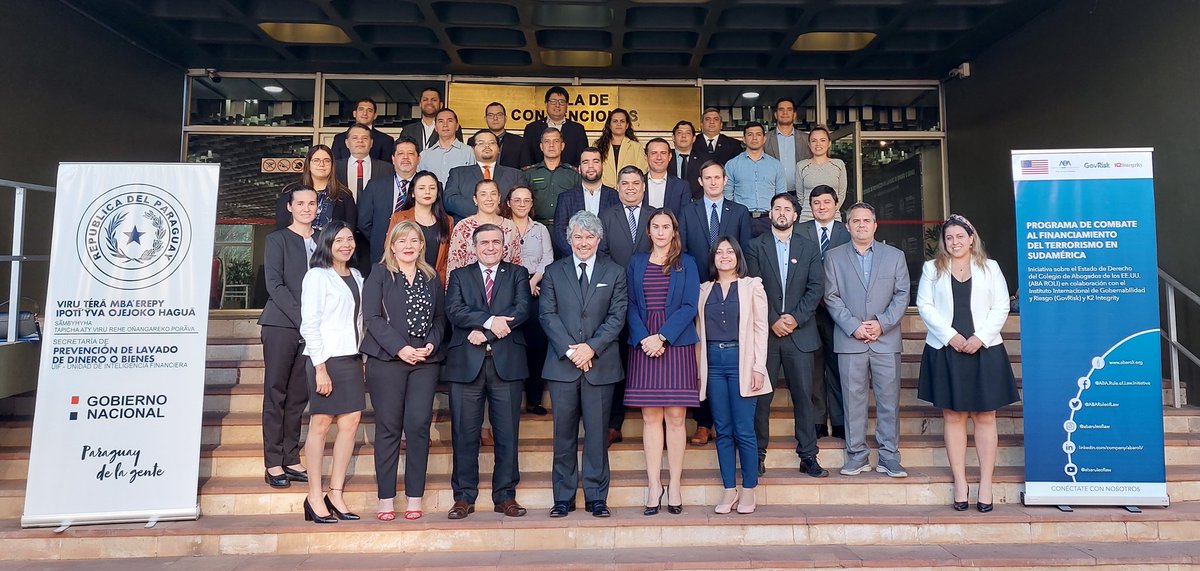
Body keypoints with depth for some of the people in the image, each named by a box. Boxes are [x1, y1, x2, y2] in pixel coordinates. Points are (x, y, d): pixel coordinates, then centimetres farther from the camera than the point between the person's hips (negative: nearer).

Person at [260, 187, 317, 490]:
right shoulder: (277, 239, 3)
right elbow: (275, 285, -6)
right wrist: (301, 317, -14)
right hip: (281, 325, -4)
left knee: (299, 396, 6)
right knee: (276, 394, 0)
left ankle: (292, 460, 12)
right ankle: (274, 464, 4)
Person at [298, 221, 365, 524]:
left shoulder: (356, 276, 15)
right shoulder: (317, 276, -4)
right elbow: (309, 325, -9)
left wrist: (362, 356, 9)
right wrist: (321, 367, -15)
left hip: (351, 358, 6)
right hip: (325, 359, -6)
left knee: (351, 422, 2)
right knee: (321, 424, -1)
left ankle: (335, 494, 11)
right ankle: (314, 498, 7)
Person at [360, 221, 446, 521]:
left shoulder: (432, 278, 15)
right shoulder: (379, 275, 4)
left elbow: (440, 317, 14)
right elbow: (372, 317, -5)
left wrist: (432, 344, -5)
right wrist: (400, 348, -13)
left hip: (425, 361, 3)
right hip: (387, 360, -2)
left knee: (419, 426, -1)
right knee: (388, 428, 1)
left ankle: (415, 497, 8)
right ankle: (386, 499, 9)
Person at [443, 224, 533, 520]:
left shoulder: (517, 274, 13)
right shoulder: (459, 276, 14)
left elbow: (522, 309, -4)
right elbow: (454, 311, -4)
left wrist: (484, 332, -12)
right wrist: (491, 321, -17)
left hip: (507, 362, 0)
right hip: (467, 363, 0)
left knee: (507, 433, 3)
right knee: (464, 434, 3)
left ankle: (505, 496, 13)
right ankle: (464, 496, 13)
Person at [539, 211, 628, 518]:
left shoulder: (615, 272, 9)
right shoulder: (554, 271, 10)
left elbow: (617, 316, 1)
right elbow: (547, 315, 1)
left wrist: (591, 347, -11)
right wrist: (570, 350, -10)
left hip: (601, 364, 0)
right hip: (562, 364, 1)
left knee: (597, 433, 3)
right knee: (564, 433, 5)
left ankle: (596, 497, 13)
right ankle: (563, 497, 14)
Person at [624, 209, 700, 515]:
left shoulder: (686, 263, 8)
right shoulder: (636, 263, 13)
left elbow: (689, 306, -2)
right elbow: (631, 305, 6)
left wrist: (662, 337, -12)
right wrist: (643, 338, -10)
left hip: (677, 344, -1)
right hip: (643, 345, 1)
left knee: (675, 416, -1)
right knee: (650, 416, 1)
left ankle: (674, 485, 6)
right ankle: (654, 484, 6)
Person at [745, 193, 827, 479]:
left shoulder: (809, 248, 12)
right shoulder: (755, 246, 6)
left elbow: (816, 287, 3)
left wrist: (795, 318, -9)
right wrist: (773, 321, -10)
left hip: (800, 334, 1)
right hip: (764, 332, -1)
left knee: (803, 396, 3)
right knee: (760, 396, 1)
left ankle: (808, 456, 10)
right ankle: (758, 454, 10)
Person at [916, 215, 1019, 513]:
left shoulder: (989, 267, 10)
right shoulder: (932, 268, 9)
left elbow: (1001, 307, 3)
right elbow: (925, 306, 1)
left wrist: (980, 337, -10)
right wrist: (950, 336, -10)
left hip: (984, 350, 0)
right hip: (945, 350, 0)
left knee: (985, 416, 1)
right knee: (953, 416, 2)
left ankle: (986, 483, 6)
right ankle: (960, 482, 8)